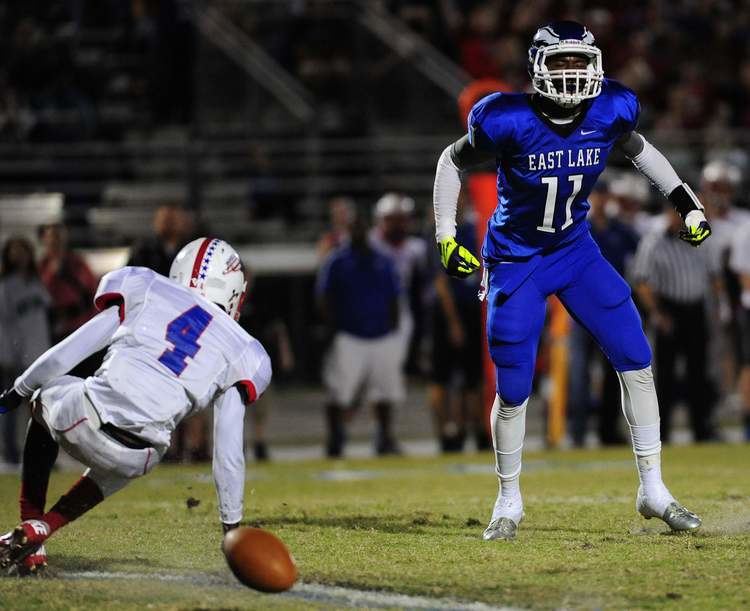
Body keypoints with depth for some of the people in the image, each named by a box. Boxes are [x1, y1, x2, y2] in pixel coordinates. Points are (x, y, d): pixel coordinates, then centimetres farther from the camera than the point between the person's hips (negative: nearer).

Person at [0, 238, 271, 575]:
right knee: (122, 466, 38)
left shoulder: (144, 293, 19)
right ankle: (39, 532, 17)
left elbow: (63, 355, 17)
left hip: (82, 421, -1)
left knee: (45, 397, 34)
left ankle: (30, 525, 26)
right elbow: (228, 455, 18)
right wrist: (232, 526, 27)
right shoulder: (241, 354, 19)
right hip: (138, 455, 1)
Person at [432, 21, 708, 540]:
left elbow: (637, 148, 10)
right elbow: (455, 161, -6)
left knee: (637, 361, -5)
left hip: (576, 252, 3)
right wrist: (446, 237, -10)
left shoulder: (609, 114, -14)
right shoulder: (509, 122, -24)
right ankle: (509, 503, 20)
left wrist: (684, 200, 6)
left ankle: (653, 491, 7)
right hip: (516, 261, -3)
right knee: (513, 391, -2)